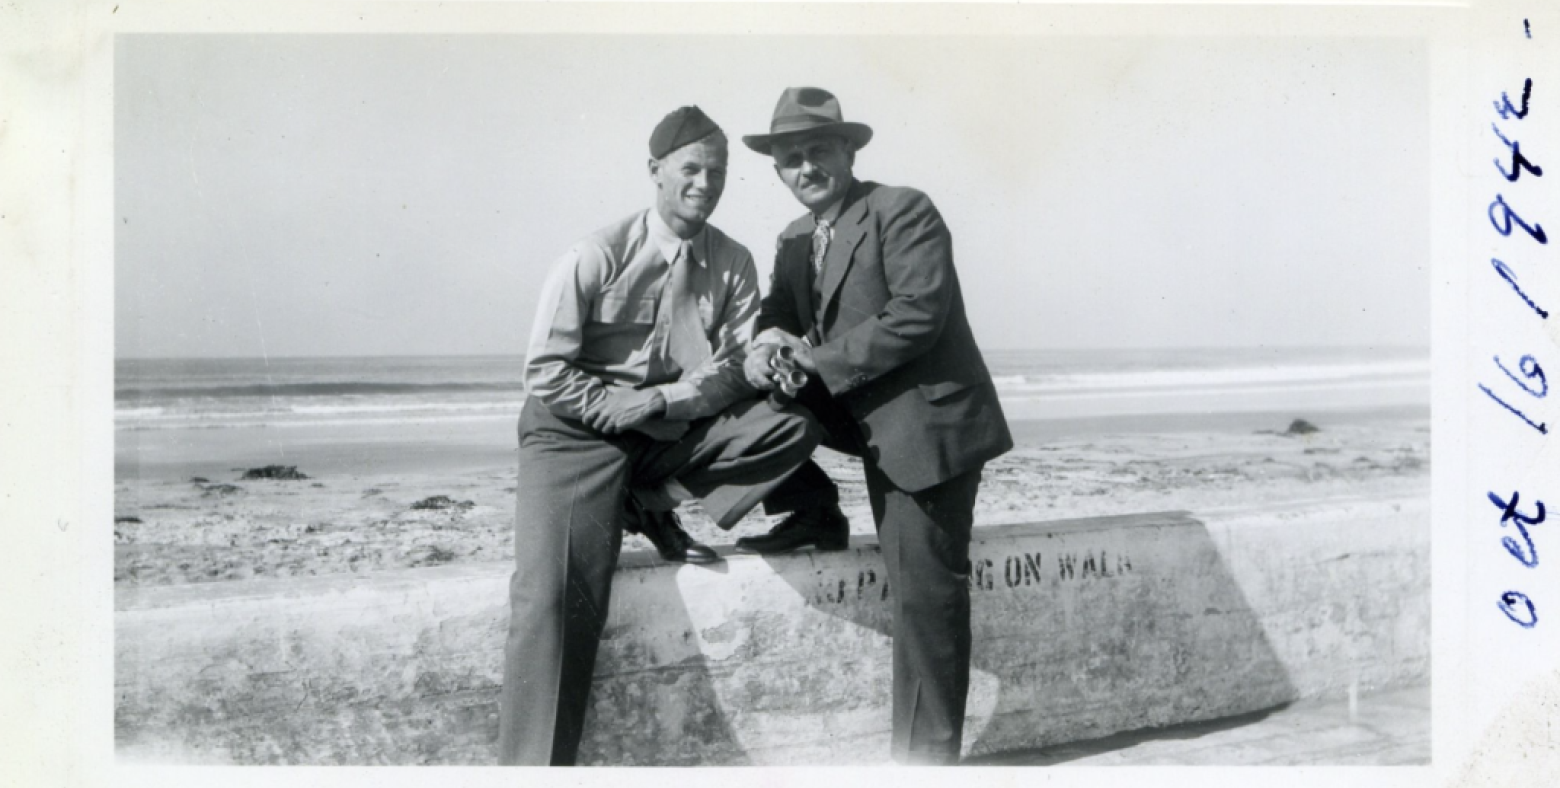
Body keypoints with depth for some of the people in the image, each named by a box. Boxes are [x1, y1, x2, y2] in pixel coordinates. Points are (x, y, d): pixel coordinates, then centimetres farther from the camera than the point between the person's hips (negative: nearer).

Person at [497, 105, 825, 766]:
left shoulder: (734, 265, 2)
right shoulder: (596, 258, -11)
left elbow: (742, 370, 1)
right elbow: (546, 373, -12)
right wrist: (657, 402, -18)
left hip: (678, 436, 5)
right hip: (581, 433, -4)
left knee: (797, 418, -16)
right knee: (553, 597, -22)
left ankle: (658, 509, -5)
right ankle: (531, 764, -11)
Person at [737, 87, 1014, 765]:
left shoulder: (903, 211, -12)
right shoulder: (795, 242, 12)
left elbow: (920, 314, -22)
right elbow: (779, 314, 10)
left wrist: (815, 358, -22)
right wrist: (766, 344, -16)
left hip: (926, 421, -7)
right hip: (867, 420, 7)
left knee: (924, 592, -6)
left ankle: (926, 753, 5)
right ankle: (814, 517, 9)